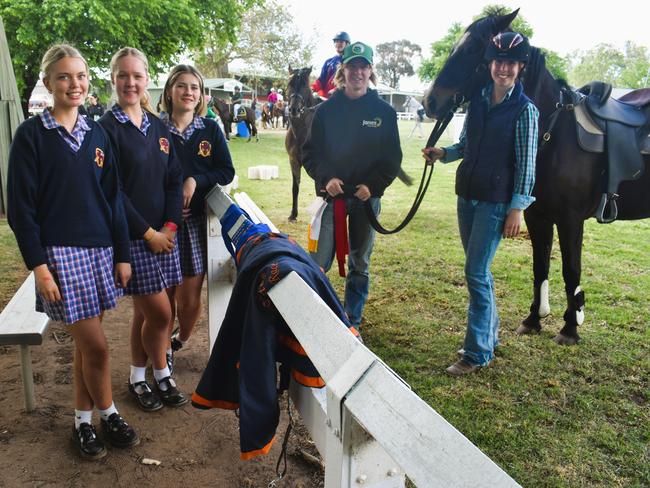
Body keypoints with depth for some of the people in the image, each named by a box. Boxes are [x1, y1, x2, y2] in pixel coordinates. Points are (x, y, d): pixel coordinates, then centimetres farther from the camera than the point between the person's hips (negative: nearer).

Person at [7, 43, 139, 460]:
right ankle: (108, 414, 20)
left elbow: (113, 197, 9)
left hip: (99, 250, 4)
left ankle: (84, 420, 29)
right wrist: (38, 265, -12)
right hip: (60, 254, -4)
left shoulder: (96, 133, 9)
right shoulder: (31, 135, -4)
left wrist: (122, 254, 6)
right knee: (95, 345, -4)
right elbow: (21, 206, -6)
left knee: (85, 342, 13)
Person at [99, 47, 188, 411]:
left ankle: (139, 378, 29)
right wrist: (148, 233, -12)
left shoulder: (159, 128, 11)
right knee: (159, 312, -3)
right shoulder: (107, 128, -7)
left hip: (164, 233, 5)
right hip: (130, 236, -5)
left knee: (146, 312, 12)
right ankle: (162, 374, 22)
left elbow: (175, 180, 8)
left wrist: (170, 226, -5)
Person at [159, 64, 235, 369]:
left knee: (191, 295, 4)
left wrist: (195, 181, -14)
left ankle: (181, 340, 32)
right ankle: (164, 351, 23)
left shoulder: (211, 130, 6)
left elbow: (227, 172, 2)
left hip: (198, 219, 2)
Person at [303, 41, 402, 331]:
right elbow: (311, 151, 4)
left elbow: (392, 158, 4)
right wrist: (325, 178, -13)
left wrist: (373, 185, -11)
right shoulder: (327, 109, 3)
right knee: (318, 263, -8)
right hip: (332, 194, -1)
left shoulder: (384, 111, 3)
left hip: (367, 197, 1)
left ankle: (353, 322, 24)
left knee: (360, 265, 10)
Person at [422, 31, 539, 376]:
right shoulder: (477, 100, 8)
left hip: (496, 202, -7)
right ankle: (490, 334, 33)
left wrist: (517, 209, -13)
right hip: (467, 194, 7)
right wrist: (443, 153, -3)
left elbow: (526, 164, -10)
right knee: (477, 270, 16)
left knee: (476, 273, -7)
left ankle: (477, 352, 5)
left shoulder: (524, 110, -8)